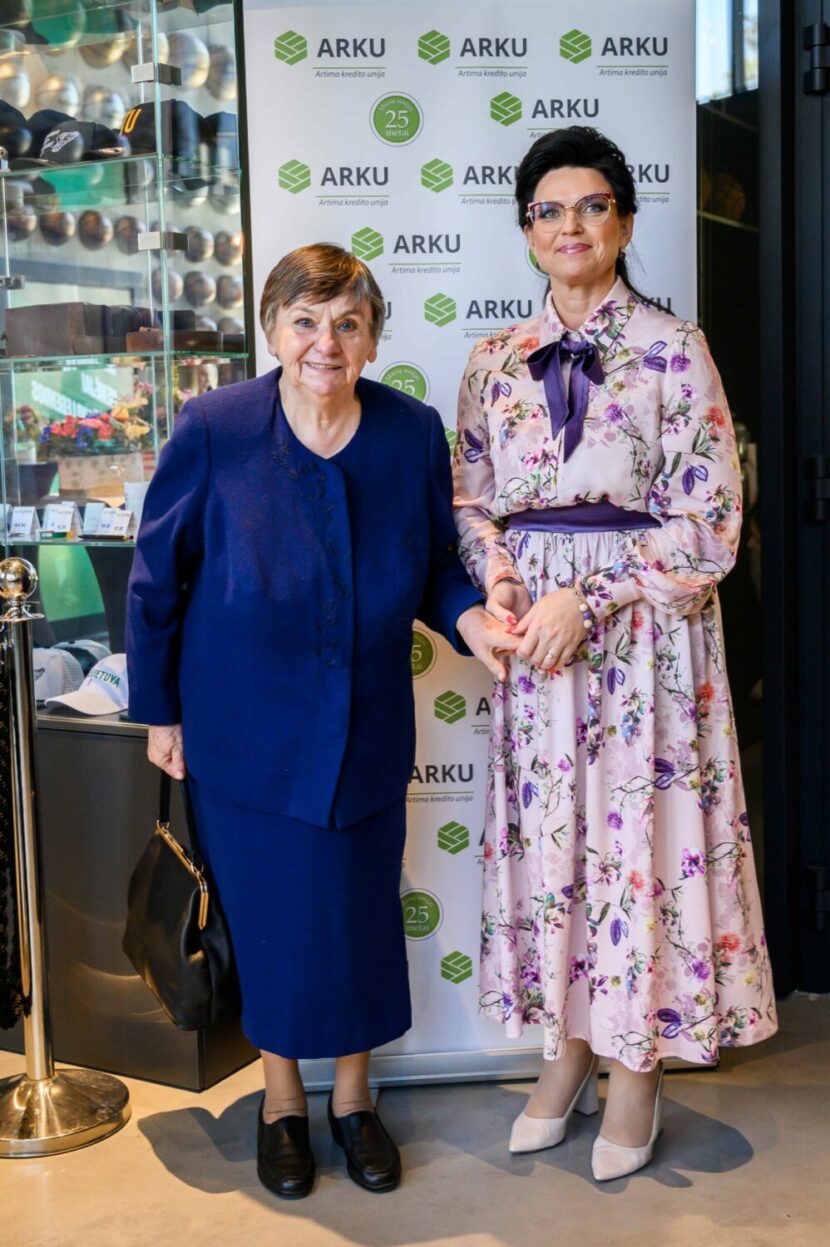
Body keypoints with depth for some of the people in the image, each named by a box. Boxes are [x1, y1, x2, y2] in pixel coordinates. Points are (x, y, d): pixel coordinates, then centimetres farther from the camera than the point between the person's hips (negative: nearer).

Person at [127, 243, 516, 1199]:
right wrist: (159, 711, -1)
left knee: (362, 912, 12)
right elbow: (157, 580, -4)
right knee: (270, 914, 10)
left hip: (367, 728, 2)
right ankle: (282, 1098, 35)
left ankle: (353, 1094, 36)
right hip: (244, 729, -2)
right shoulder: (213, 430, -14)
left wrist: (466, 616, -17)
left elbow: (434, 563, 5)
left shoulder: (412, 433, -8)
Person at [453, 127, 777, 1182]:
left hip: (641, 634, -4)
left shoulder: (672, 350, -4)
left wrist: (589, 600, -15)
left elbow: (708, 522, -8)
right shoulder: (495, 361, 8)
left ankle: (638, 1064, 20)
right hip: (531, 632, 4)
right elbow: (471, 498, 13)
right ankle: (569, 1046, 26)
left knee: (638, 831, 2)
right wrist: (496, 579, -7)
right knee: (547, 830, 9)